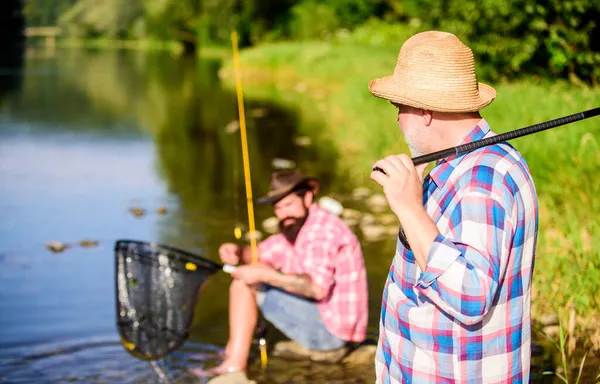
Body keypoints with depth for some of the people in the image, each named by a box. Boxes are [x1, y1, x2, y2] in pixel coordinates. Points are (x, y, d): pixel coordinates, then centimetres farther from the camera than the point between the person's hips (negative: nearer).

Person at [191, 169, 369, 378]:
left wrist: (264, 274, -29)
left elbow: (317, 288, -33)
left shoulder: (322, 229, -20)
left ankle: (234, 365, -1)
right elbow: (260, 254, 18)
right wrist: (236, 251, -5)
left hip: (330, 328, -11)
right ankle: (235, 349, 19)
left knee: (246, 284, -9)